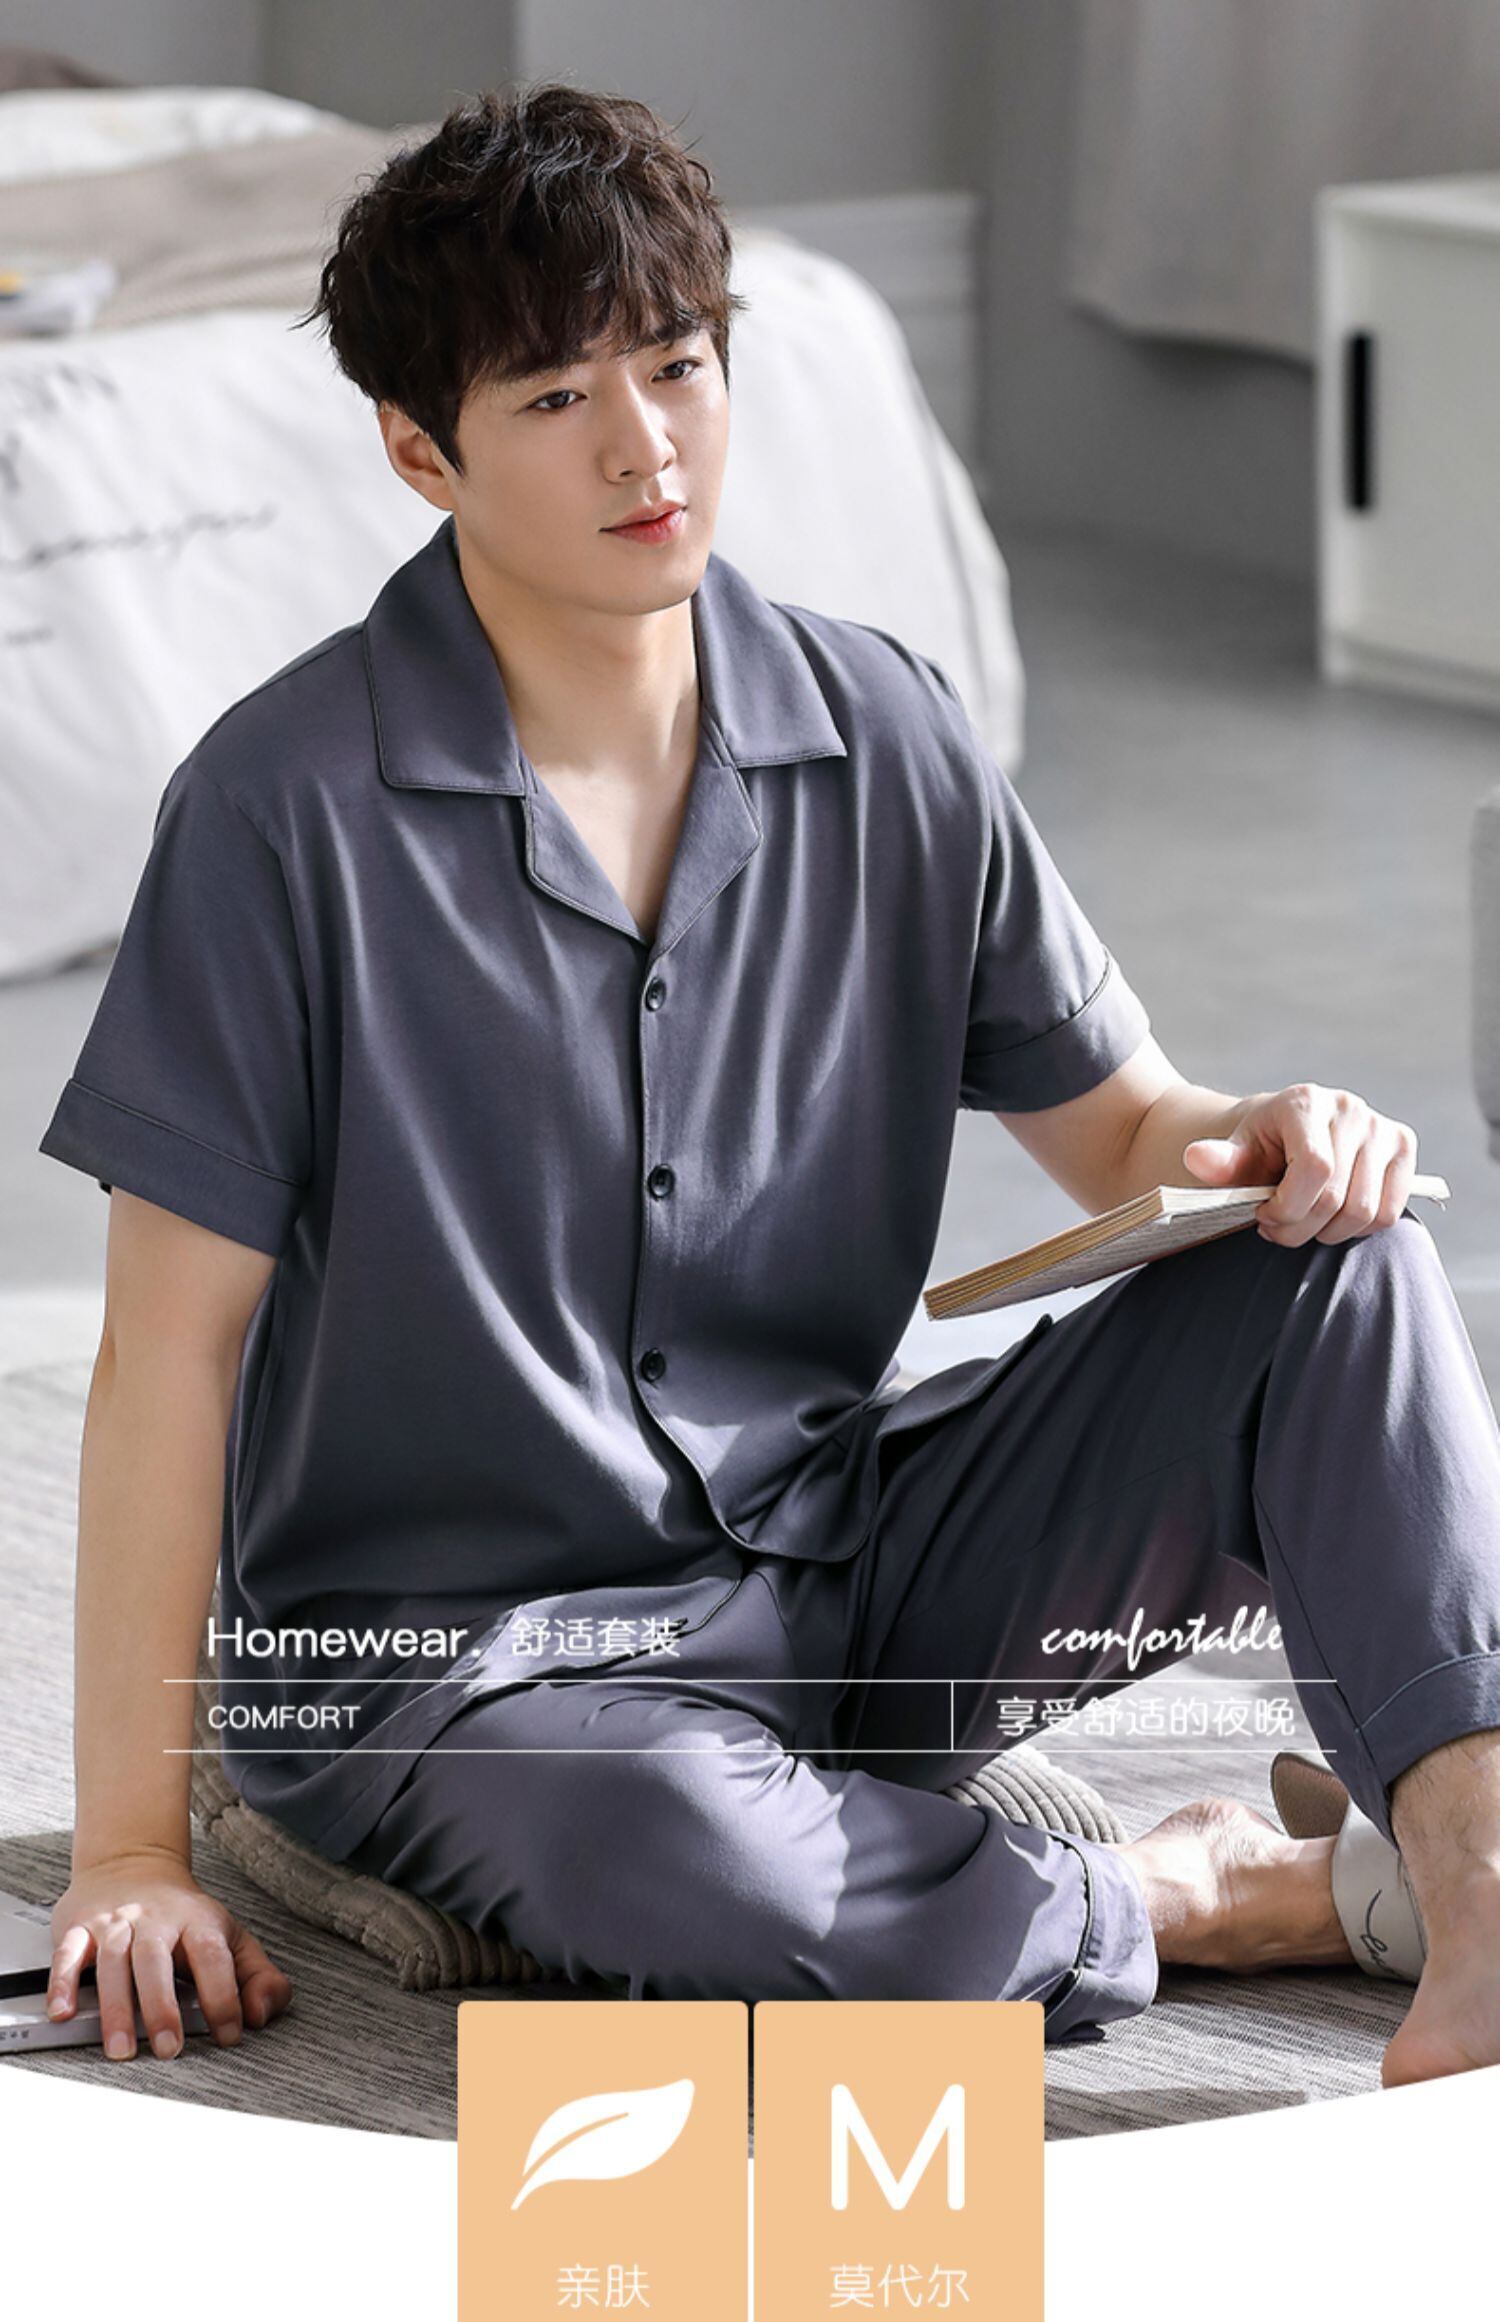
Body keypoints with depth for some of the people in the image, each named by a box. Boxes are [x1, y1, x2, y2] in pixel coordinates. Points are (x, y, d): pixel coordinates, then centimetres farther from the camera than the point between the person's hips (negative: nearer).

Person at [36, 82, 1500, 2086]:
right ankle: (1215, 1892, -15)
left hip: (852, 1567, 5)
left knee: (1337, 1260, -14)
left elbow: (1108, 1125, 12)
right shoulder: (290, 808, -12)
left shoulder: (885, 740, 2)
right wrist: (132, 1848, -14)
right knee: (647, 1837, -40)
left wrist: (1248, 1138, -15)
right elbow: (172, 1344, -12)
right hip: (453, 1645, -5)